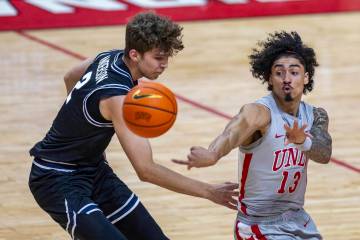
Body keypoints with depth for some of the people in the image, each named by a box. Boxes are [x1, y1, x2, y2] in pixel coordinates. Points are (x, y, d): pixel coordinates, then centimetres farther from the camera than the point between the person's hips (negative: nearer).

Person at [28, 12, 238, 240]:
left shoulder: (111, 57, -2)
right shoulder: (118, 97, -29)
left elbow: (70, 78, 21)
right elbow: (146, 170, -32)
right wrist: (208, 191, -30)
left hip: (93, 169, 10)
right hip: (57, 180, -10)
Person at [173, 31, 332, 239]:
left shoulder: (315, 116, 0)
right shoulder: (259, 113, -19)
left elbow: (324, 154, -21)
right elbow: (234, 132, -42)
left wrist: (302, 140, -43)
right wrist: (212, 155, -64)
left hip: (298, 220, 7)